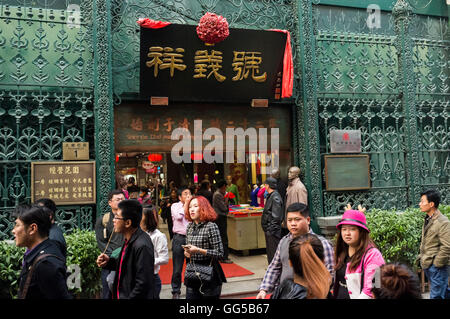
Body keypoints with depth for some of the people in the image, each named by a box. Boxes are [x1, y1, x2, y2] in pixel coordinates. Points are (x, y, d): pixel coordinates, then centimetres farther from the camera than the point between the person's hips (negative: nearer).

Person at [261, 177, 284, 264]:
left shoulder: (275, 198, -18)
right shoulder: (270, 196, 13)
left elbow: (276, 216, -22)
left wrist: (270, 229, -21)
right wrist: (267, 229, 17)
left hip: (273, 230, -10)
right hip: (268, 229, 10)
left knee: (273, 251, -3)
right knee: (269, 251, 18)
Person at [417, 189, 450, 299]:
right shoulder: (428, 220, 8)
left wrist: (436, 263, -16)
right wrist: (421, 256, 15)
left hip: (437, 266, -8)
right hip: (427, 265, 8)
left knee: (436, 295, -2)